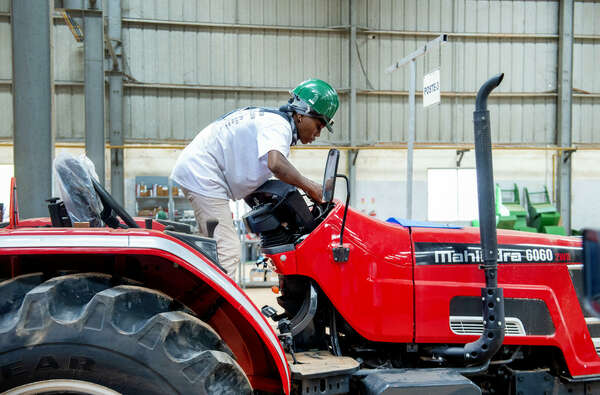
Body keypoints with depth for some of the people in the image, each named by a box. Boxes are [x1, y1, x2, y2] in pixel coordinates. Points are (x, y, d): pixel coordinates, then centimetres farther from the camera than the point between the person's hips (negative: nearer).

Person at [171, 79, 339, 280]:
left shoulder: (268, 118, 17)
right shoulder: (279, 124, -14)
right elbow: (275, 164, -35)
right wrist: (308, 186, -23)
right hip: (202, 175, -11)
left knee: (213, 251, 17)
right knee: (227, 251, -15)